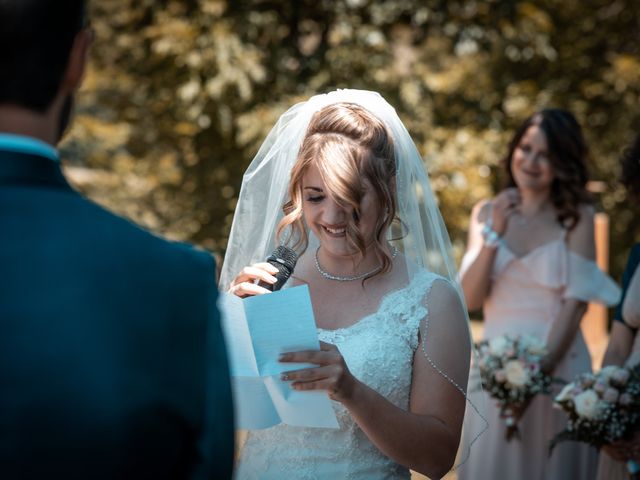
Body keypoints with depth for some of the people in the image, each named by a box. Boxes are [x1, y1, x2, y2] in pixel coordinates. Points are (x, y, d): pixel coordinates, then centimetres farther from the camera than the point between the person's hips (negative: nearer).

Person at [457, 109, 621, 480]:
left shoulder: (577, 216, -4)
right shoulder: (486, 213, 4)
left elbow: (576, 301, -10)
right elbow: (471, 299, -2)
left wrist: (538, 372, -19)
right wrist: (493, 236, -14)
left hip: (558, 364, -2)